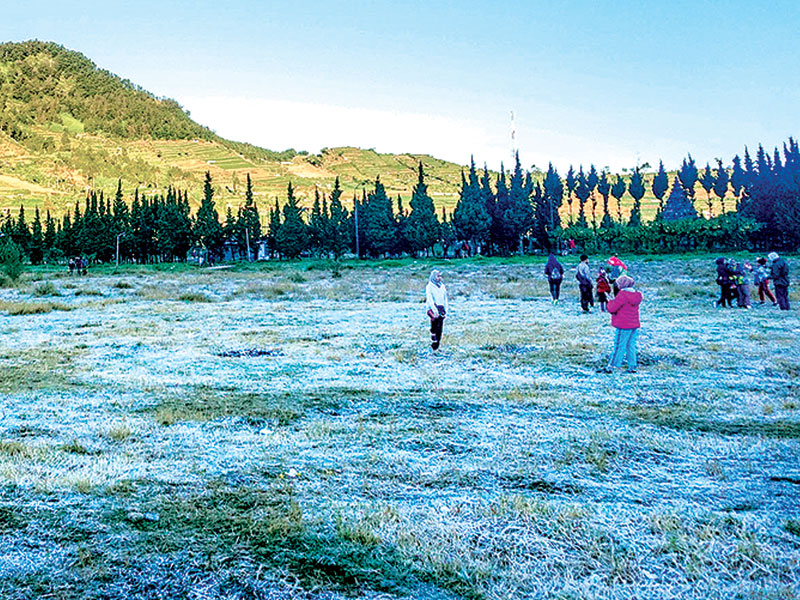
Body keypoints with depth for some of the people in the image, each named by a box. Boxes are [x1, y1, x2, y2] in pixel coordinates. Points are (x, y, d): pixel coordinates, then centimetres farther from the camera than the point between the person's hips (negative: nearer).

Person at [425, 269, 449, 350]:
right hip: (434, 308, -5)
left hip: (441, 308, 5)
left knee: (439, 328, 3)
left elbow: (445, 298, 17)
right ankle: (433, 343, -3)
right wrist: (435, 310, -19)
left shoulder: (442, 286, 14)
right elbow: (429, 300, -11)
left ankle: (437, 345, 6)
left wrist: (446, 308, 7)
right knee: (434, 327, -8)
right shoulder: (429, 287, -4)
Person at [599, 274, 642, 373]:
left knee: (619, 347, -4)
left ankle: (611, 367, 0)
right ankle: (632, 367, 15)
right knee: (631, 346, 13)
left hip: (623, 326, -7)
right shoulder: (636, 294, 9)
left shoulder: (623, 294, -15)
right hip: (635, 325, 7)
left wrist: (610, 302, 3)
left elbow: (612, 308, -17)